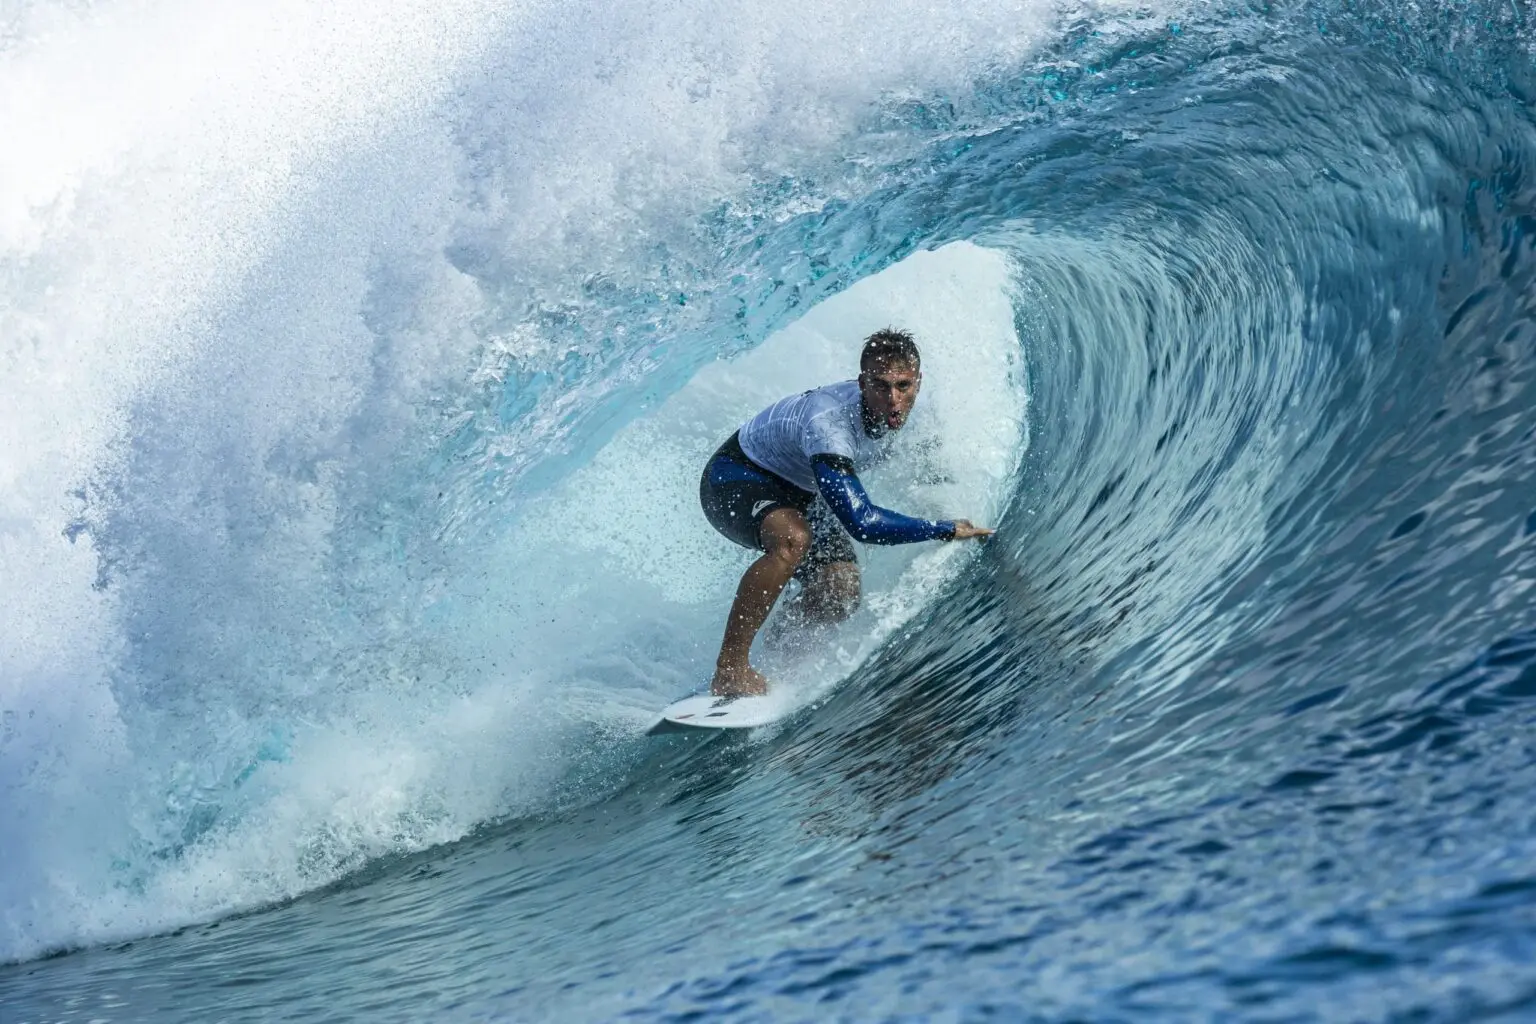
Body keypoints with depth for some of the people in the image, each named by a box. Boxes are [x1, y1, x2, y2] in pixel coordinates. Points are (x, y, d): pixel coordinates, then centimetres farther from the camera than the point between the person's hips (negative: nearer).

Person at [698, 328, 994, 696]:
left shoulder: (908, 413, -16)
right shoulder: (828, 423, -40)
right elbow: (861, 522, -46)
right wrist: (947, 530, -39)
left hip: (798, 493, 8)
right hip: (734, 479, -7)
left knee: (840, 596, -12)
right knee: (793, 539, -39)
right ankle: (729, 669, -30)